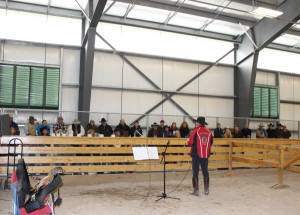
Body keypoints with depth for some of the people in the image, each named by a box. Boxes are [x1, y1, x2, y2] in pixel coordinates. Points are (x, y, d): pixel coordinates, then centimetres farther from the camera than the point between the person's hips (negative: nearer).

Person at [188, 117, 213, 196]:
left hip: (196, 154, -4)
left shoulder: (195, 131, -11)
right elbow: (211, 143, 9)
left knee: (195, 172, 4)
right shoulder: (209, 132, 2)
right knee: (205, 171, 13)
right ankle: (206, 190, 19)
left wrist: (188, 141, 10)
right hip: (206, 155, 4)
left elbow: (190, 143, -11)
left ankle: (196, 190, 5)